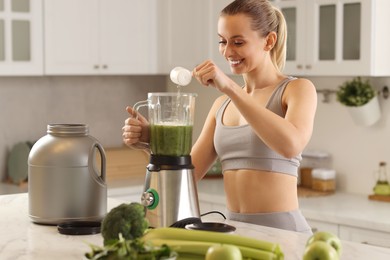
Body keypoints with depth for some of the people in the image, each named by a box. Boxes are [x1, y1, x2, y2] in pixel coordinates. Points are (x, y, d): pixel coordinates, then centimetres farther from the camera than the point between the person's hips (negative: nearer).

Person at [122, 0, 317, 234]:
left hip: (282, 231, -5)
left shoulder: (297, 89, -3)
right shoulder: (222, 105, 13)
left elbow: (291, 145, -23)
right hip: (234, 230, 5)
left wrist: (229, 87, -24)